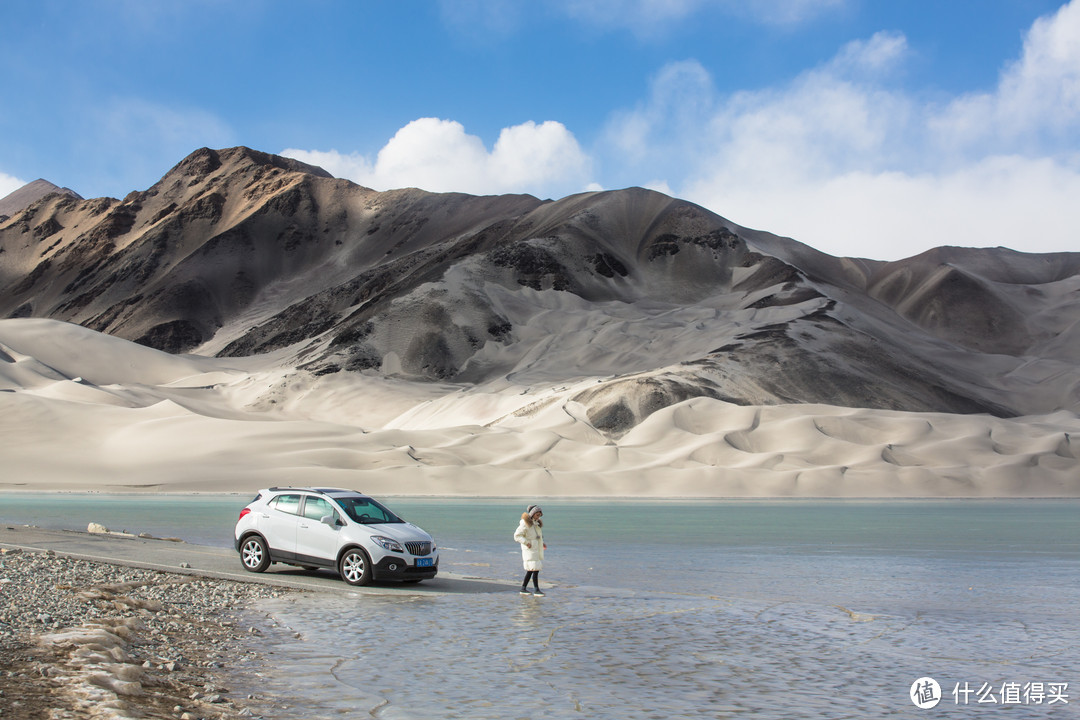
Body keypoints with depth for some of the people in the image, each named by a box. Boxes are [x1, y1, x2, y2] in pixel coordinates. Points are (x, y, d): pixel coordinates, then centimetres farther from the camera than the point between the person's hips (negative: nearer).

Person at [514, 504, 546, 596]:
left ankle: (523, 588, 18)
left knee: (530, 570, 11)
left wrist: (542, 544, 13)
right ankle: (536, 590, -3)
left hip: (537, 550, 9)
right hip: (530, 550, -9)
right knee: (535, 569, -9)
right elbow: (517, 536, -15)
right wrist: (527, 543, -20)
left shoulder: (537, 523, 12)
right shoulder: (525, 523, -14)